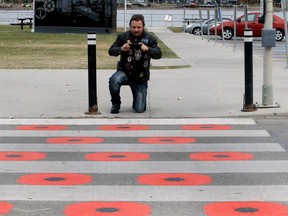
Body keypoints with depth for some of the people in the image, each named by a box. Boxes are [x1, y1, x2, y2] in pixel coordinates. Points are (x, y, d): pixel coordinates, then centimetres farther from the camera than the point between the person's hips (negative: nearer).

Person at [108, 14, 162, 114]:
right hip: (124, 72, 0)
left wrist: (147, 49, -35)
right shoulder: (123, 36, 1)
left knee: (140, 109, -6)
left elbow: (158, 54, -13)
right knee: (114, 80, -37)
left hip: (140, 78, 0)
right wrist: (121, 49, -29)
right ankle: (116, 103, -7)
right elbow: (111, 51, -6)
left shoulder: (149, 39, -1)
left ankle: (138, 102, 34)